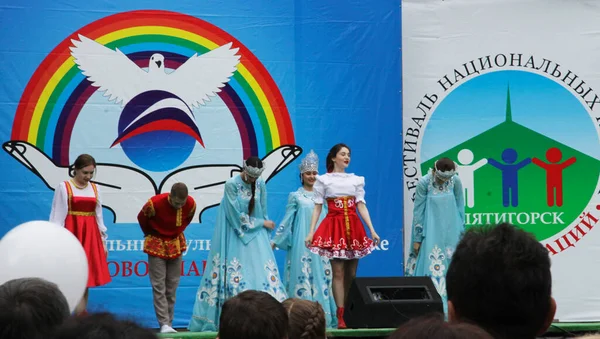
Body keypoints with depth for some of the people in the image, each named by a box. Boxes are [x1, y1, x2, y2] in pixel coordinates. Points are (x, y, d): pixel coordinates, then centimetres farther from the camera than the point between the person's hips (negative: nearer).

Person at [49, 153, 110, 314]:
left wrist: (103, 241, 13)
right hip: (71, 234, -5)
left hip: (90, 236, 5)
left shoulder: (95, 189, 12)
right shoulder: (64, 187, -4)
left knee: (85, 278, 5)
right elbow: (57, 217, -6)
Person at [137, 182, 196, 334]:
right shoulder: (155, 203, -26)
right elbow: (142, 218, -4)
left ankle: (169, 324, 9)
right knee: (159, 287, -9)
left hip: (176, 245, 3)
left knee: (172, 287, 4)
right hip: (157, 245, -3)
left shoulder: (191, 204, -15)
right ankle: (164, 324, -12)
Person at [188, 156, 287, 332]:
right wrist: (262, 223, -5)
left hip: (256, 235, 5)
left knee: (260, 274, -4)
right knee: (235, 276, -8)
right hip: (236, 235, -4)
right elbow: (236, 216, -12)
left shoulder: (260, 184, 3)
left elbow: (263, 211, 9)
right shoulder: (231, 184, -12)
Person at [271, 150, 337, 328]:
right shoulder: (295, 197, 3)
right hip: (301, 243, -4)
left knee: (321, 276, 1)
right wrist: (275, 240, -1)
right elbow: (287, 220, 3)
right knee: (302, 275, -7)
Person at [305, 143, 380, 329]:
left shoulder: (357, 180, 13)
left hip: (354, 228, 3)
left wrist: (372, 230, -2)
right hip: (334, 227, -3)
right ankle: (341, 316, -11)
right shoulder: (323, 180, 5)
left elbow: (361, 206, 7)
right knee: (338, 272, -8)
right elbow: (317, 208, 2)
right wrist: (311, 232, -7)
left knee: (351, 274, 3)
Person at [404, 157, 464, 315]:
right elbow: (418, 211, -7)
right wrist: (417, 238, -4)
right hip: (430, 231, -3)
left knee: (451, 265, 3)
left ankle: (450, 304, 8)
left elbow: (460, 208, 6)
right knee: (432, 264, -9)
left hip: (450, 231, 3)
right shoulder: (424, 183, -13)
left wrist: (461, 233, 7)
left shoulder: (456, 181, -5)